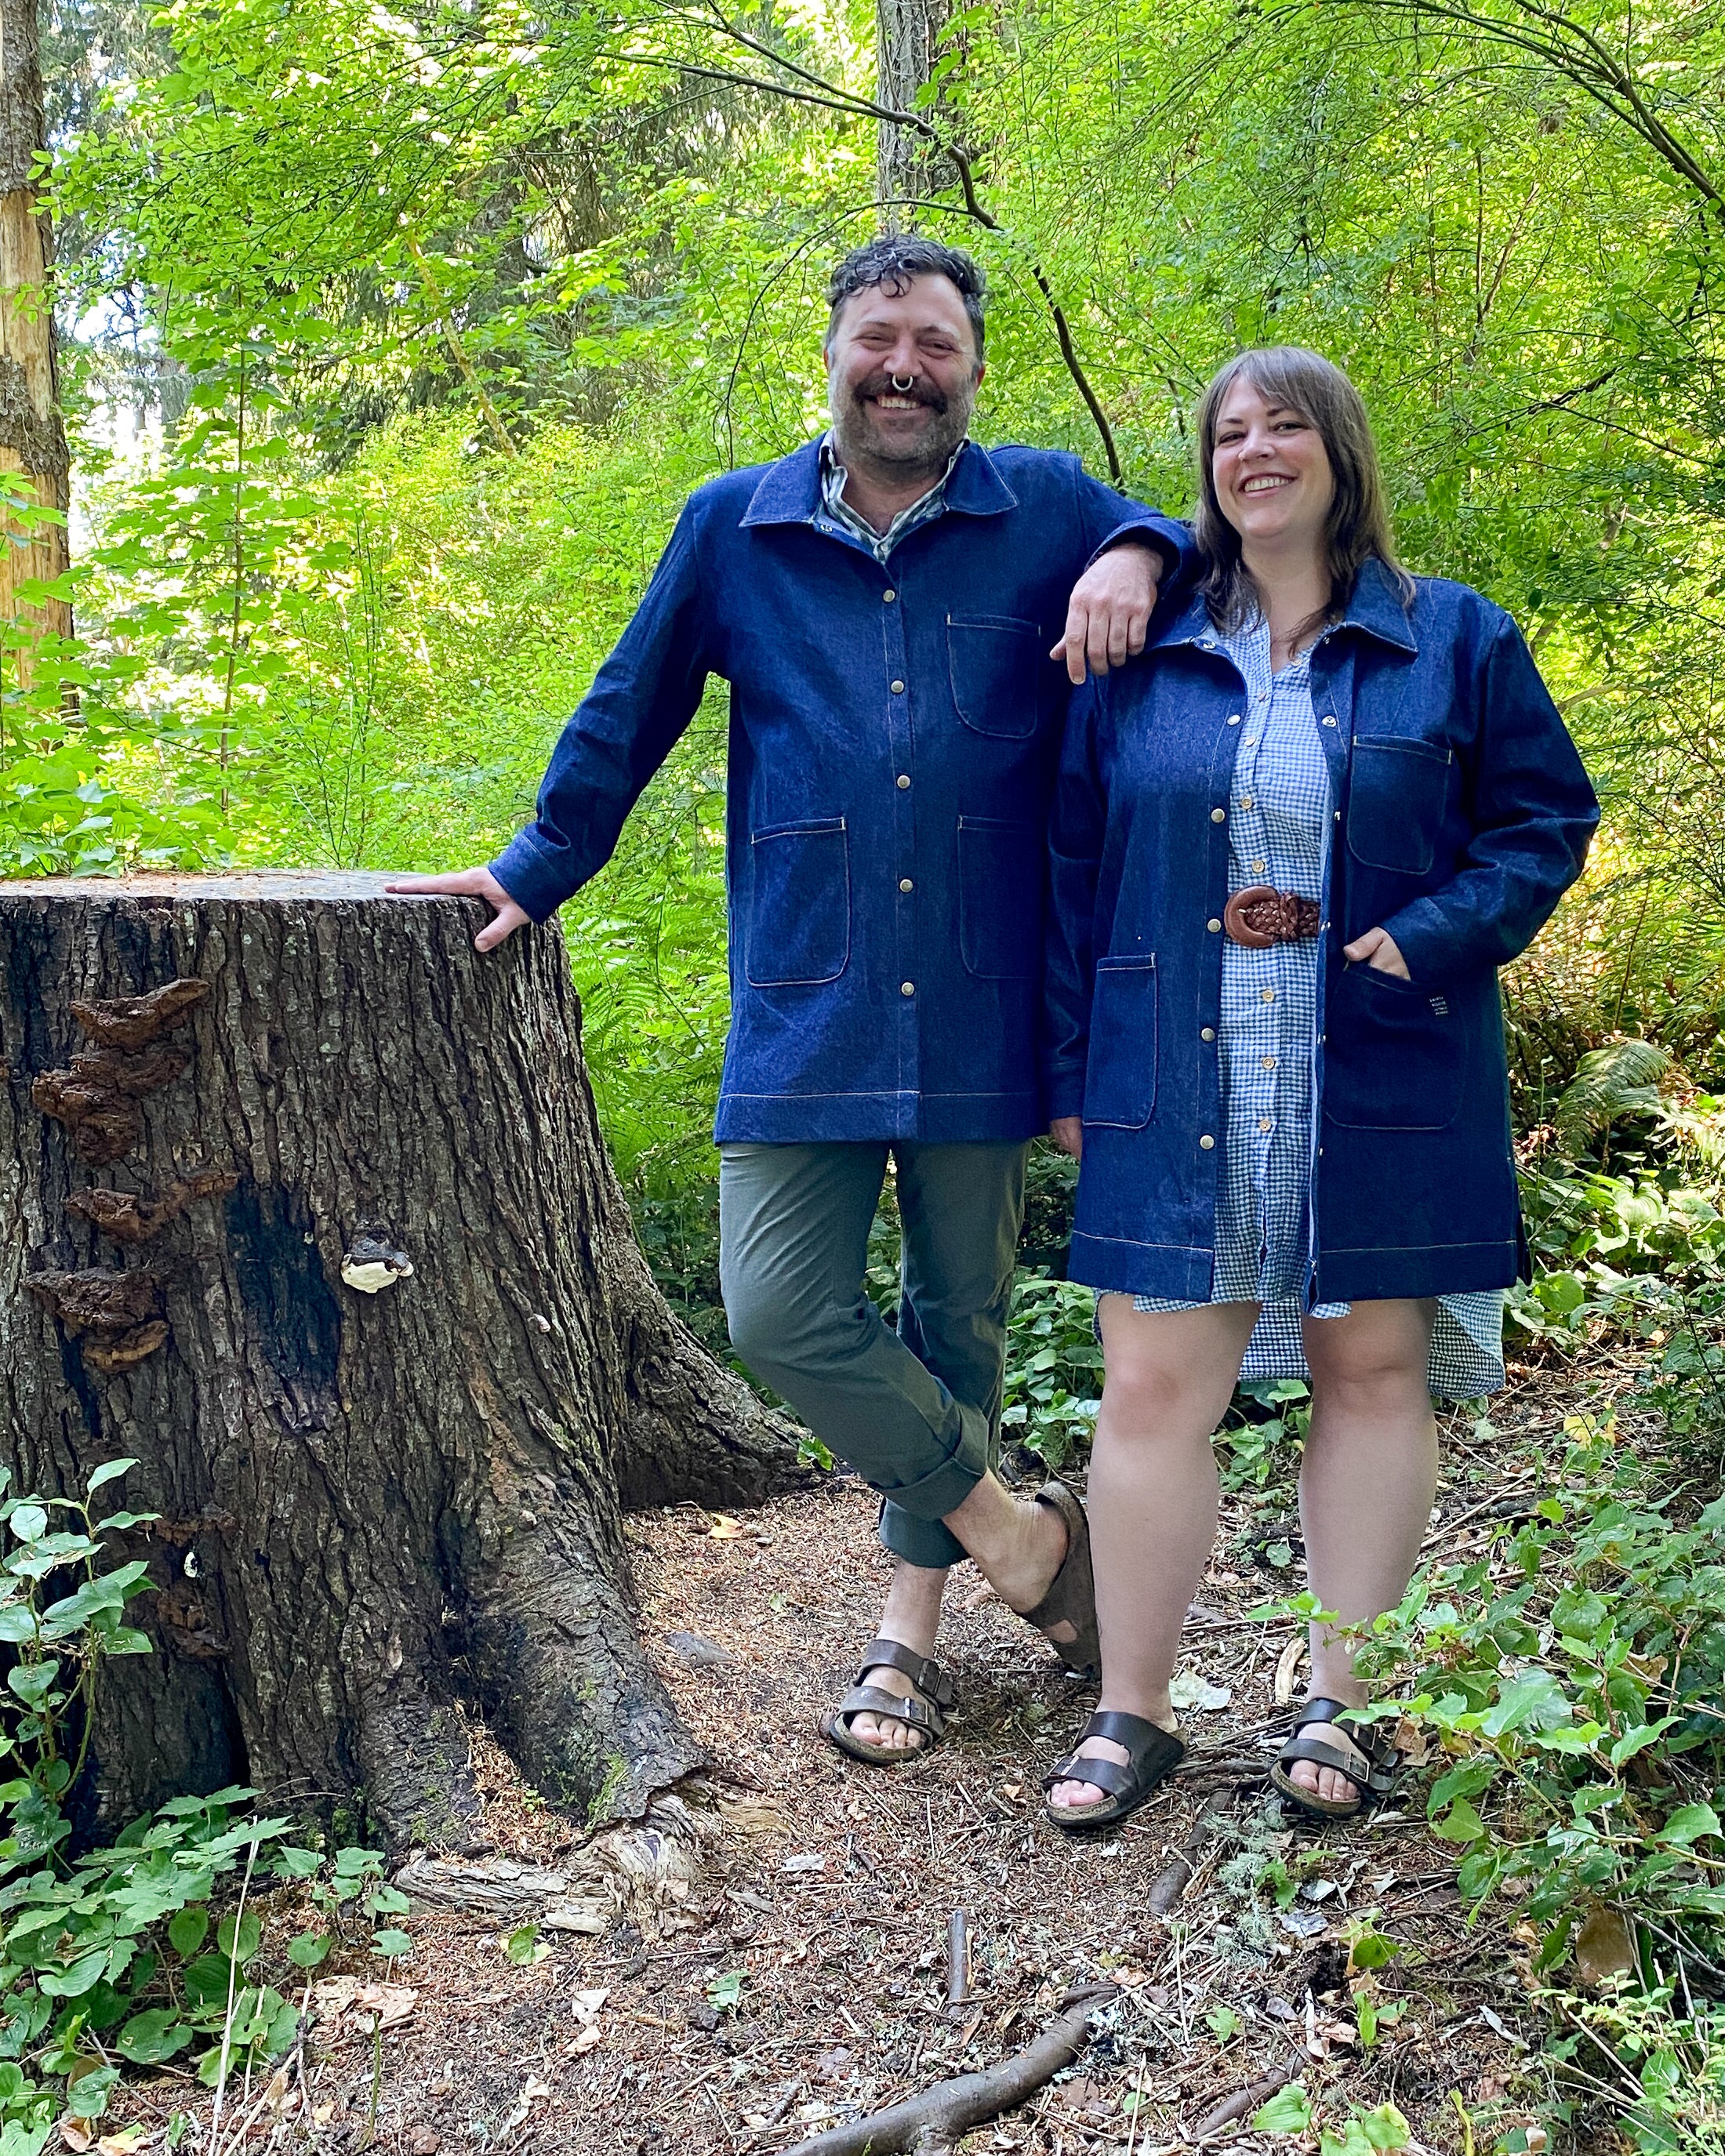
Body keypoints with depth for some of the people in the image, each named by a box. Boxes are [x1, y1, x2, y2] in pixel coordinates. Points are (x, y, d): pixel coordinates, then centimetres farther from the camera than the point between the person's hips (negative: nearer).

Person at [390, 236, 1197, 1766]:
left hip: (983, 1007, 0)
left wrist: (1139, 554, -5)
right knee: (783, 1315, -8)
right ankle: (1026, 1537, 15)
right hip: (807, 1007, 0)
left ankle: (910, 1623, 31)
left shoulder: (1049, 513, 6)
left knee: (960, 1320, 10)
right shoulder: (734, 526, 8)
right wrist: (536, 870, 19)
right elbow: (629, 718, 17)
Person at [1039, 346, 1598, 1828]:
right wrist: (1071, 1072, 5)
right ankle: (1131, 1714, 15)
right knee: (1152, 1387, 0)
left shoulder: (1456, 640, 6)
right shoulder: (1142, 661, 9)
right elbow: (1076, 869, 10)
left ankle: (1344, 1706, 22)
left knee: (1372, 1371, 7)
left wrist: (1428, 938, -12)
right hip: (1176, 1087, 1)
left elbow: (1548, 819, 6)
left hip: (1381, 1085, 0)